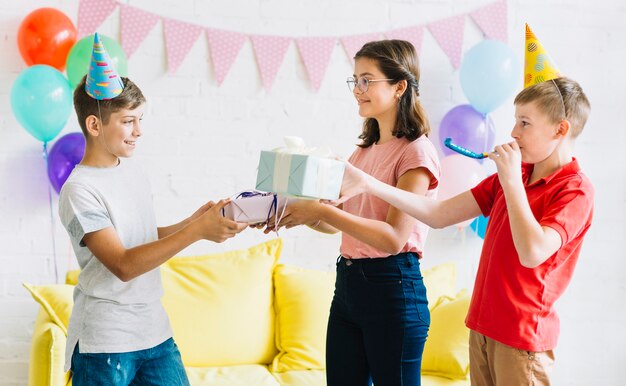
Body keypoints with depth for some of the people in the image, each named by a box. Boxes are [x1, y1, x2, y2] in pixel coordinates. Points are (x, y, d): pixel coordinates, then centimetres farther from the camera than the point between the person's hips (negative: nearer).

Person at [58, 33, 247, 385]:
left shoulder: (133, 172, 8)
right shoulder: (79, 190, -15)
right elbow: (123, 265, -22)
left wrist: (192, 221, 0)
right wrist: (196, 231, -26)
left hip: (155, 330, 7)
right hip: (105, 343, -7)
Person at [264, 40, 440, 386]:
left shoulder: (416, 152, -10)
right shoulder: (363, 151, 13)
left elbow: (394, 237, -20)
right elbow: (336, 223, 15)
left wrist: (322, 211, -24)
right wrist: (298, 214, -3)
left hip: (392, 288, -8)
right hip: (347, 283, 8)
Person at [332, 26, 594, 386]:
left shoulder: (575, 190, -12)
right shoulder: (512, 178, 9)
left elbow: (532, 253, -28)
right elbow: (439, 214, 4)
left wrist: (511, 180, -21)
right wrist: (367, 184, -2)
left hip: (522, 338, -7)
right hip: (483, 326, 7)